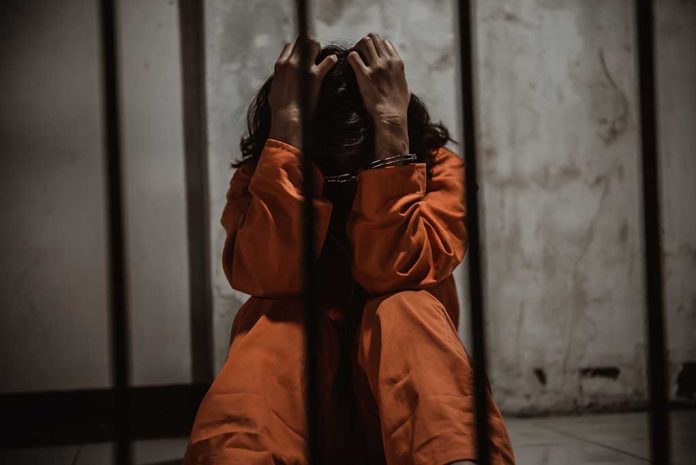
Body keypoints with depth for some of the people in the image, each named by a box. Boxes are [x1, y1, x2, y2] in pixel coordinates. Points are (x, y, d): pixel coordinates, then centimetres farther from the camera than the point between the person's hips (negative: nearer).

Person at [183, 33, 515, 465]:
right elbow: (270, 275, -25)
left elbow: (393, 271, -25)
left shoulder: (436, 167, -6)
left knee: (405, 311, -31)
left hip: (406, 391, 0)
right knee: (277, 322, -29)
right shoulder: (260, 178, -4)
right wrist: (287, 120, -24)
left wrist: (392, 123, -25)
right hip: (295, 408, 1)